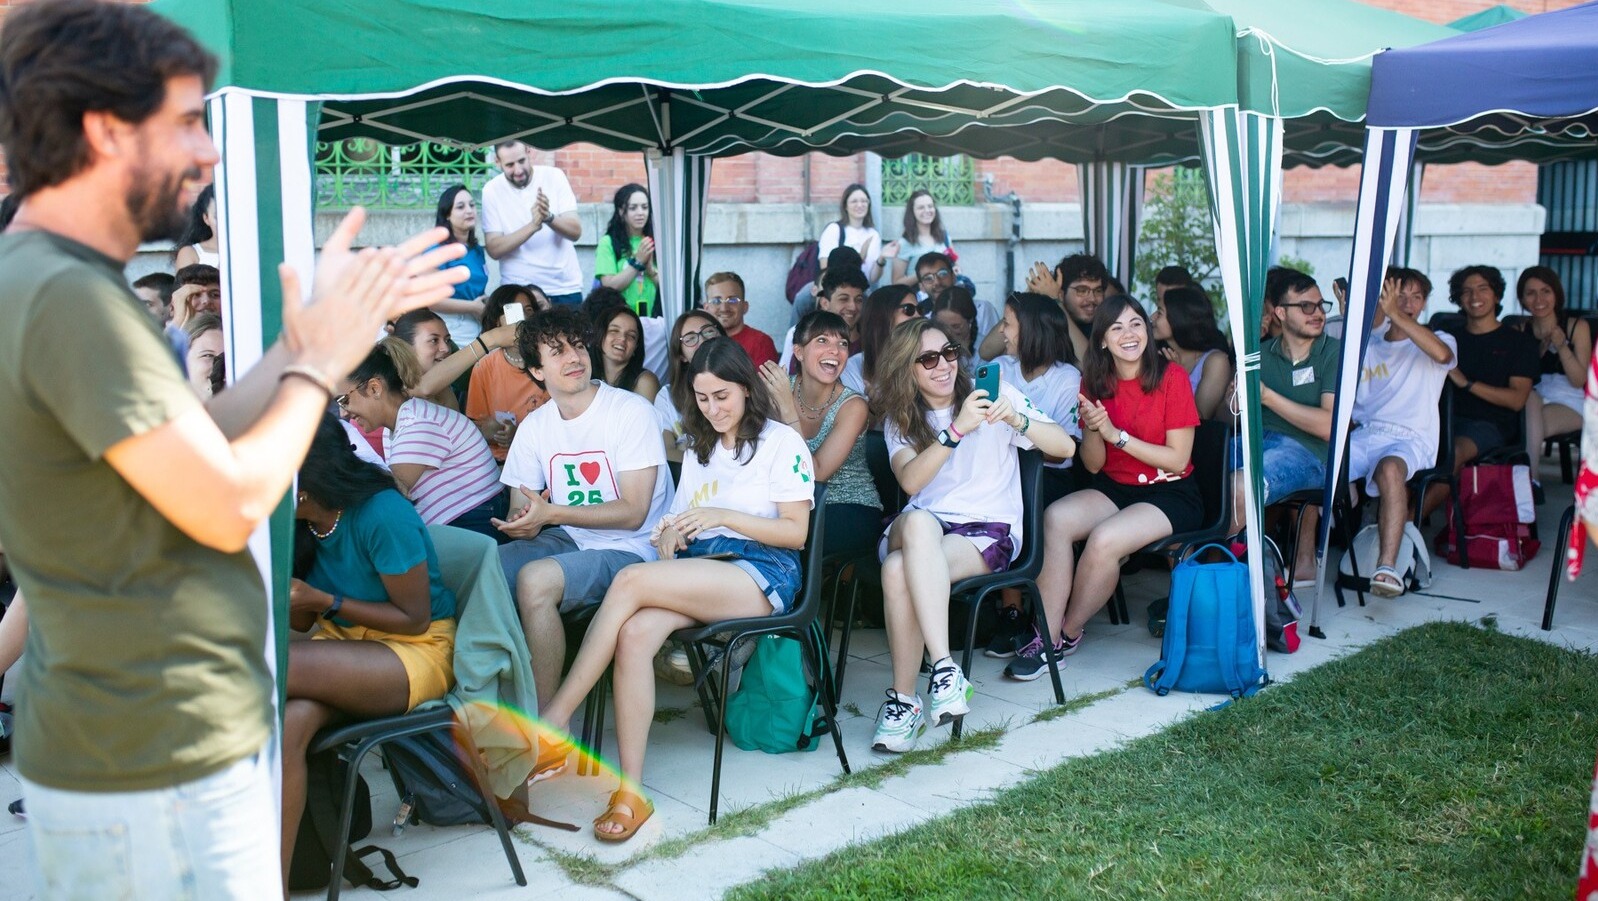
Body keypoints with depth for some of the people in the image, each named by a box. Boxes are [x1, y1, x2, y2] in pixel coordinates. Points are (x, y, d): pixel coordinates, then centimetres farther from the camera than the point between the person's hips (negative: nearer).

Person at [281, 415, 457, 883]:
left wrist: (323, 601, -18)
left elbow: (414, 618, -13)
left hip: (417, 651, -6)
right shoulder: (299, 523, 2)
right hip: (343, 643, 6)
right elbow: (300, 622, 7)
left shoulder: (383, 515, -19)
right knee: (289, 720, -30)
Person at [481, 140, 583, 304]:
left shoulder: (553, 176, -4)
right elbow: (494, 249, -13)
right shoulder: (492, 190, -5)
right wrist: (533, 225, -26)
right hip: (519, 291, -1)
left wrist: (549, 217, -29)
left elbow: (575, 232, -10)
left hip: (565, 288, 1)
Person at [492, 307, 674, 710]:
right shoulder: (535, 427, 7)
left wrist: (550, 513, -23)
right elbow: (520, 510, 6)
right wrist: (523, 522, -20)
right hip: (568, 540, 6)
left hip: (630, 549, -6)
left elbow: (632, 513, -15)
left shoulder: (631, 411, -11)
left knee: (535, 579, -31)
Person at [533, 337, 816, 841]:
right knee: (635, 634, -31)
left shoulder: (782, 443, 8)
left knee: (631, 581, -30)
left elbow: (796, 532, -1)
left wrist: (722, 516, -11)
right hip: (697, 570, 6)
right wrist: (671, 534, -3)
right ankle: (631, 792, -32)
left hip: (761, 573, -5)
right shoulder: (699, 449, 28)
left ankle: (554, 723, -26)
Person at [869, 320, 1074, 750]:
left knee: (900, 570, -34)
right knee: (918, 521, -37)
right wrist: (957, 429, -22)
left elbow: (1065, 446, -4)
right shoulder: (899, 419, 12)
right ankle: (945, 670, -38)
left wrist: (1015, 419, -22)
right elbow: (911, 480, -10)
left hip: (990, 531, -2)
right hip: (917, 530, 3)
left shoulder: (991, 392, 5)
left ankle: (903, 699, -30)